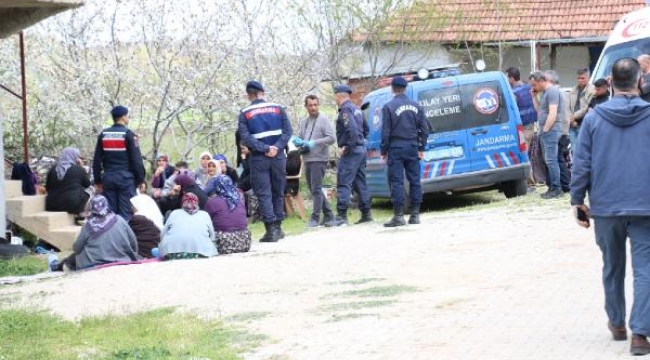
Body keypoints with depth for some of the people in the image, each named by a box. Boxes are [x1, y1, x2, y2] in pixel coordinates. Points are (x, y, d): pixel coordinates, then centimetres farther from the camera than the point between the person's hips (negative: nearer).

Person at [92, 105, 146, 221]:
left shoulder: (103, 135, 8)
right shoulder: (128, 134, -5)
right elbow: (136, 160, -8)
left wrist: (98, 181, 15)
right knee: (126, 213, -4)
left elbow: (97, 160, 10)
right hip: (125, 177, -4)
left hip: (108, 178, 4)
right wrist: (140, 179, -1)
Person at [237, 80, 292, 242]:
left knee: (263, 194, -1)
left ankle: (271, 230, -8)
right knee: (278, 192, 14)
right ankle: (278, 227, 18)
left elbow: (245, 137, -12)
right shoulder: (277, 108, 5)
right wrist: (276, 147, -12)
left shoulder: (245, 113, -1)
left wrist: (264, 149, -14)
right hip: (278, 156, 2)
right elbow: (287, 131, -4)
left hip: (258, 158, -2)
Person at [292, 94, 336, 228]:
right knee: (314, 189, 10)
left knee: (316, 189, -9)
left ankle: (315, 218, -5)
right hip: (307, 159, 8)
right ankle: (328, 215, 18)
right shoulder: (304, 122, 17)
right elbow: (299, 138, 18)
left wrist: (315, 143, -20)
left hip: (319, 159, -8)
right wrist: (297, 141, -6)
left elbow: (332, 138, -11)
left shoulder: (323, 119, -4)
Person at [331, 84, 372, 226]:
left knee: (343, 183, -10)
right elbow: (364, 129, 27)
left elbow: (352, 128, -25)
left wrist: (347, 146, -19)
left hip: (350, 152, -10)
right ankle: (366, 213, 14)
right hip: (361, 149, 10)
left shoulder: (345, 109, -12)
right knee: (360, 183, 13)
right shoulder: (357, 109, 18)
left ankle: (341, 216, -16)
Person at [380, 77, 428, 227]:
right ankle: (415, 214, 9)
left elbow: (385, 131, -9)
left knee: (396, 182, -3)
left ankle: (398, 216, -7)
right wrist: (421, 148, 14)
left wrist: (384, 151, -1)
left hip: (396, 148, -4)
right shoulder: (416, 106, 6)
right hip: (412, 147, 4)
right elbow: (424, 129, 7)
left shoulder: (388, 107, -8)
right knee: (414, 180, 8)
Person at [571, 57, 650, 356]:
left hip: (605, 206, 2)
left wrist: (577, 200, 7)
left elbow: (581, 163, -2)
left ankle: (617, 324, 30)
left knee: (612, 267, 18)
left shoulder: (594, 118, -2)